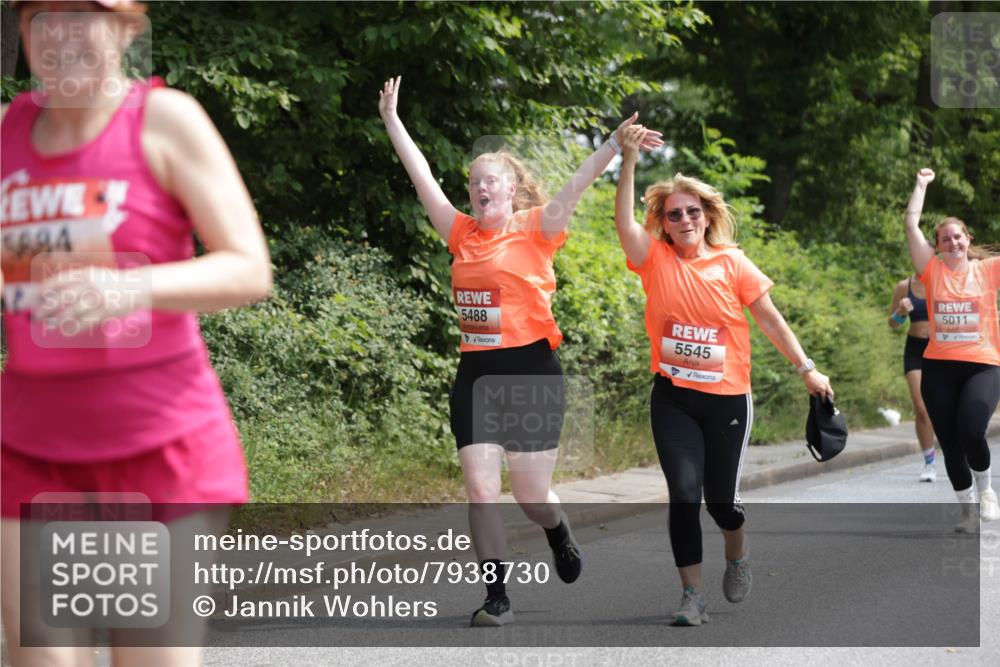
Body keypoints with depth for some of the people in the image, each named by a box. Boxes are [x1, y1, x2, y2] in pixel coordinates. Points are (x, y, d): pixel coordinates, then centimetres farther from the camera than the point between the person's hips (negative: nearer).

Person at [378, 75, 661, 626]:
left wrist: (618, 142, -27)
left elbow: (577, 185, -15)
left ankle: (559, 534, 37)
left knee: (531, 495, 2)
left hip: (531, 370, -3)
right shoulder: (462, 234, 8)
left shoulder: (535, 230, -2)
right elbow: (422, 178, 13)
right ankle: (496, 598, 3)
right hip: (475, 373, 4)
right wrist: (391, 120, 16)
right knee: (480, 489, -4)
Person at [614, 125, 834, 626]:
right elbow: (624, 222, -19)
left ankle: (737, 553, 41)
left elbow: (771, 320, 4)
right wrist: (629, 162, -32)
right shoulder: (655, 260, -2)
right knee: (683, 495, -9)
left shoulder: (731, 262, -2)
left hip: (727, 399, 0)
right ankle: (693, 595, 1)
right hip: (673, 399, 0)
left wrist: (807, 369, 3)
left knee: (720, 498, 7)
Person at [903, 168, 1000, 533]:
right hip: (939, 367, 2)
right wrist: (921, 184, 8)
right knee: (950, 443, 4)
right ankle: (968, 509, 21)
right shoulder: (932, 271, 5)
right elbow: (911, 225, 1)